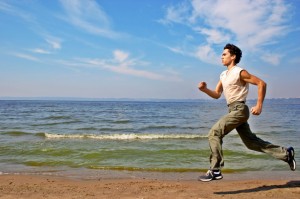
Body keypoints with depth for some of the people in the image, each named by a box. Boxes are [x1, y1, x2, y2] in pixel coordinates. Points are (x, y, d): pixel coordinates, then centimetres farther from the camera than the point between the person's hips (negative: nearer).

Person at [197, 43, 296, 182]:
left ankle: (215, 171, -13)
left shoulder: (239, 72, -10)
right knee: (250, 141, 14)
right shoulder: (223, 75, 15)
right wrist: (205, 89, -2)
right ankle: (285, 153, 26)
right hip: (233, 110, 9)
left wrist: (259, 106, -18)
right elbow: (217, 94, 17)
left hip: (239, 109, -9)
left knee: (214, 133, -16)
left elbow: (261, 83, -13)